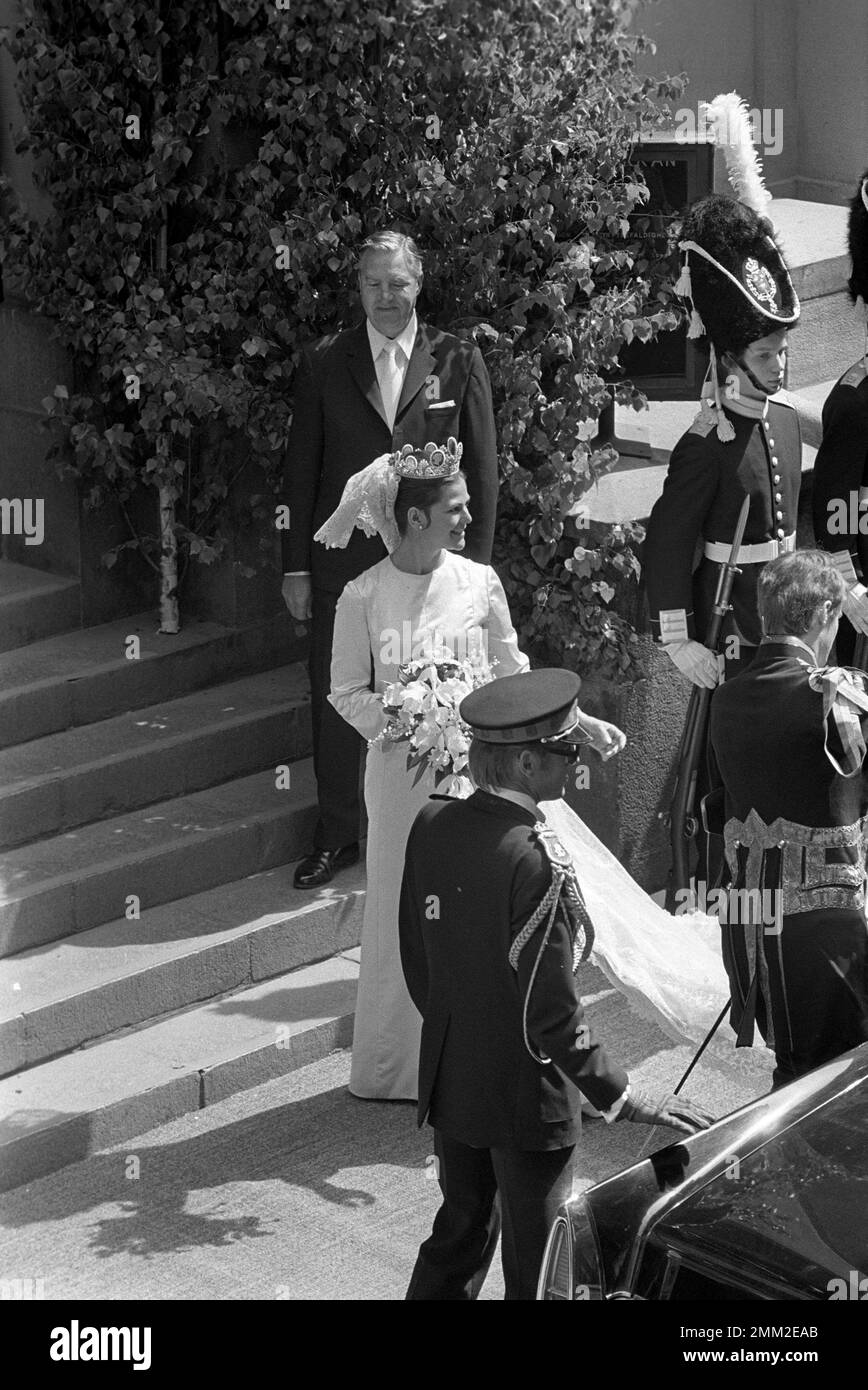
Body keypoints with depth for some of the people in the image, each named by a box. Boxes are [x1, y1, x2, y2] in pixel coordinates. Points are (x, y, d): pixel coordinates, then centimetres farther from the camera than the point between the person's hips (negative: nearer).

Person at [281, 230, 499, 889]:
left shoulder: (459, 361, 1)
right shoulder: (324, 362, 3)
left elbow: (482, 469, 3)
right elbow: (301, 469, 5)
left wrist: (476, 562, -2)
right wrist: (296, 565, 2)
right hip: (343, 563, 1)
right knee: (335, 703, 7)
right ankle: (337, 835, 21)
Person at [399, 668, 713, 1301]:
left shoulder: (432, 824, -5)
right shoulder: (537, 861, -26)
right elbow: (551, 1011, -23)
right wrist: (624, 1097, -14)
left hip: (448, 1080, 7)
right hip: (526, 1100, -7)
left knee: (460, 1234, 24)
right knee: (537, 1268, 10)